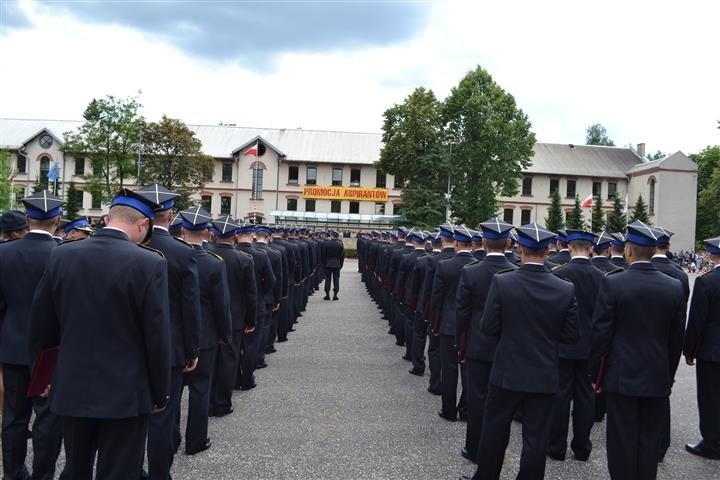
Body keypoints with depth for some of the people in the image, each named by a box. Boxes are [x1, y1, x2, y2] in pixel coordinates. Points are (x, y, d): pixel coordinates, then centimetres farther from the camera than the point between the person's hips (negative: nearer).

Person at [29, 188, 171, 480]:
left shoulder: (61, 255, -3)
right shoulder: (150, 263, -16)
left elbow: (40, 325, 5)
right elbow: (158, 337, -14)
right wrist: (161, 393, -1)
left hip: (71, 388, 5)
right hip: (126, 393, -4)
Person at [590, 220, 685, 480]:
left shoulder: (612, 283, -13)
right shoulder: (674, 287, -3)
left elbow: (600, 334, -12)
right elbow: (677, 338, 4)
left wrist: (597, 374, 0)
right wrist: (669, 375, 16)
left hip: (621, 377, -3)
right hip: (658, 380, 3)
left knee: (622, 440, 6)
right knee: (650, 440, 13)